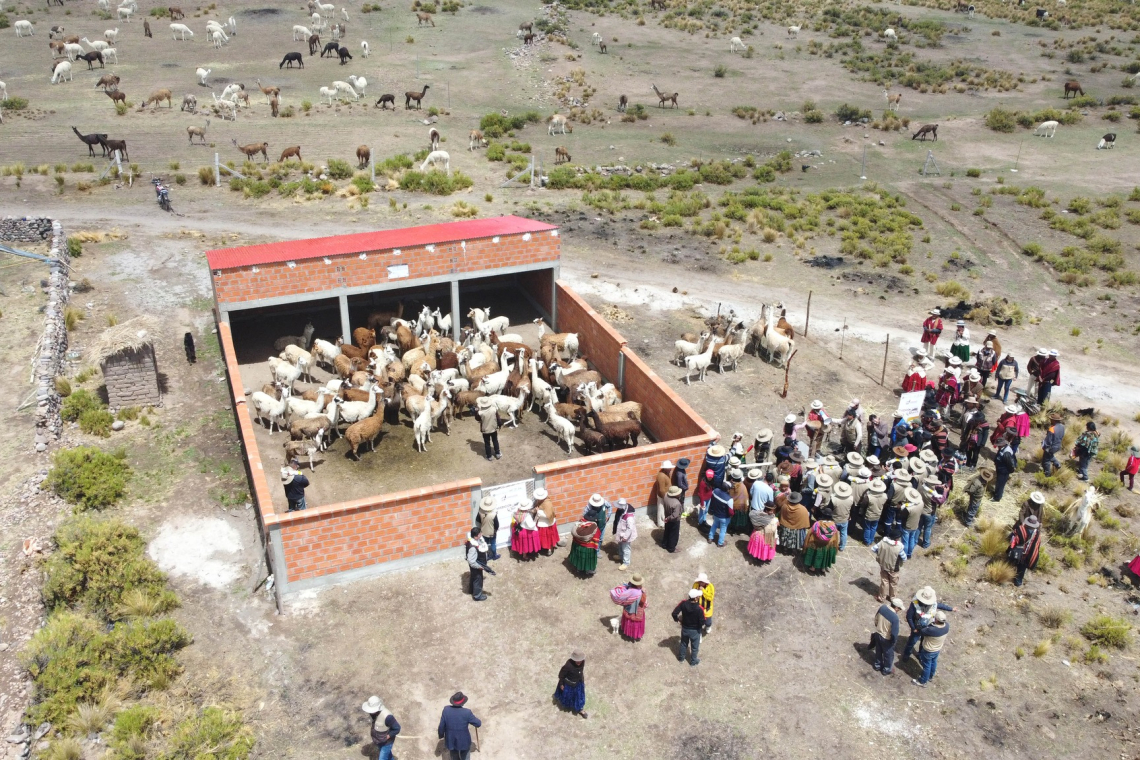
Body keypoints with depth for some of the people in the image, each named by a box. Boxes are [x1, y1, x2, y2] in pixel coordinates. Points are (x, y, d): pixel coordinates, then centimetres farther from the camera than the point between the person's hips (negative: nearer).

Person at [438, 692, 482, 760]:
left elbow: (442, 726, -8)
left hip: (451, 740, 3)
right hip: (464, 741, -3)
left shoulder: (446, 710, -19)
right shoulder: (467, 713, -27)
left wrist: (441, 735, 11)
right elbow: (478, 724, -13)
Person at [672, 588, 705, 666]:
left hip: (684, 628, 3)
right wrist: (702, 626, -2)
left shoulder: (683, 603, -23)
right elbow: (702, 622, -25)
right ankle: (693, 662, 43)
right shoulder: (699, 609, -34)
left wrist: (677, 619, 3)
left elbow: (674, 613, -17)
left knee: (683, 644, 29)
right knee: (694, 647, 23)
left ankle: (681, 658, 50)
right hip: (695, 630, -3)